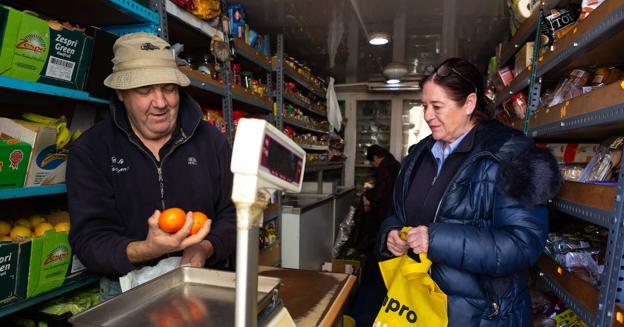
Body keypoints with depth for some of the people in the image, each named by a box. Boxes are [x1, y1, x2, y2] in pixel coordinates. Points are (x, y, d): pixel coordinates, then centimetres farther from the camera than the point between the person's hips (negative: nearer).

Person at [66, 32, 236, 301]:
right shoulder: (89, 150, -2)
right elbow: (89, 239, -8)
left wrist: (205, 249, -16)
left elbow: (232, 213, 4)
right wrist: (145, 250, -27)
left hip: (203, 280, 2)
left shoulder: (210, 140, 3)